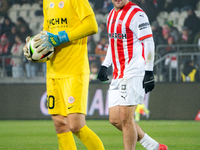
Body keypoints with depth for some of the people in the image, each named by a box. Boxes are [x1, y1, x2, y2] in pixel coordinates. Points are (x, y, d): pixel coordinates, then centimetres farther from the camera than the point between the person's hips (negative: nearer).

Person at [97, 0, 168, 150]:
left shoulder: (137, 14, -10)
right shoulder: (112, 15, 16)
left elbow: (148, 43, -13)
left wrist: (149, 72, -17)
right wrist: (105, 66, 19)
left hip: (134, 74, -9)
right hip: (117, 75, 9)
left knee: (126, 118, -10)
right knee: (115, 119, 6)